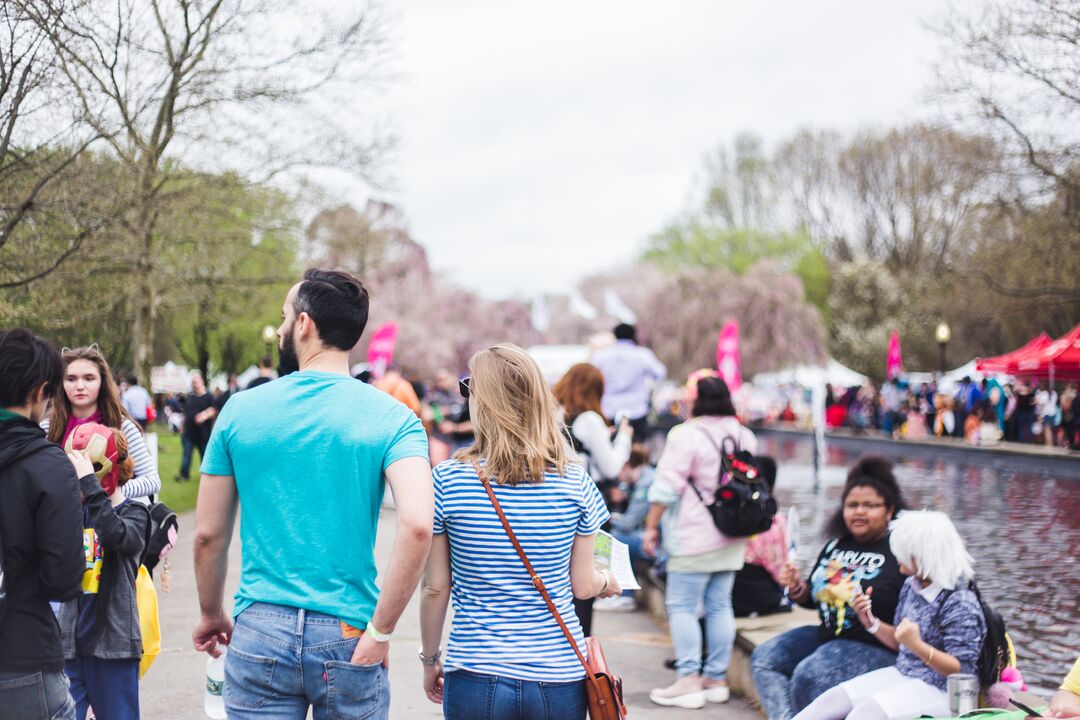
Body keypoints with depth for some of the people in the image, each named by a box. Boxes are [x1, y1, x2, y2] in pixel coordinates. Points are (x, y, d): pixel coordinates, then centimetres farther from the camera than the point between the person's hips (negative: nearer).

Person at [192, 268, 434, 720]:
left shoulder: (241, 410, 0)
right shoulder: (391, 417, -5)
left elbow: (209, 534, 5)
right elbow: (417, 525, -20)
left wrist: (211, 614, 21)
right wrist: (380, 630, -11)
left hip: (260, 632, 1)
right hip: (347, 636, 0)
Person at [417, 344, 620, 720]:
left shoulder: (447, 480, -9)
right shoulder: (574, 480, -5)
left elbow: (435, 588, -3)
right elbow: (581, 585, 2)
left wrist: (430, 659, 12)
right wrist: (608, 582, 25)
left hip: (476, 678, -1)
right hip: (560, 678, 1)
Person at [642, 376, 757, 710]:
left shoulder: (686, 435, -13)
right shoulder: (745, 436, 9)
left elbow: (667, 487, -14)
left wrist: (651, 526, -6)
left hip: (695, 538, -7)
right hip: (732, 538, 7)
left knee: (681, 607, -1)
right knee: (720, 606, 12)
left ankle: (689, 681, -3)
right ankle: (717, 678, 17)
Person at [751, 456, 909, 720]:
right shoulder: (836, 546, 12)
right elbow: (813, 598, 22)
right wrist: (797, 589, -1)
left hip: (874, 646, -8)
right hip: (828, 635, 8)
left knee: (808, 675, -28)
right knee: (764, 657, -3)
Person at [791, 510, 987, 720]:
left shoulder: (961, 604, -19)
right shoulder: (911, 586, 6)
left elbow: (962, 671, -20)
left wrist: (918, 646, -33)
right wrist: (870, 622, -1)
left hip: (939, 690, -8)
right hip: (902, 674, 8)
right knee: (836, 697, -7)